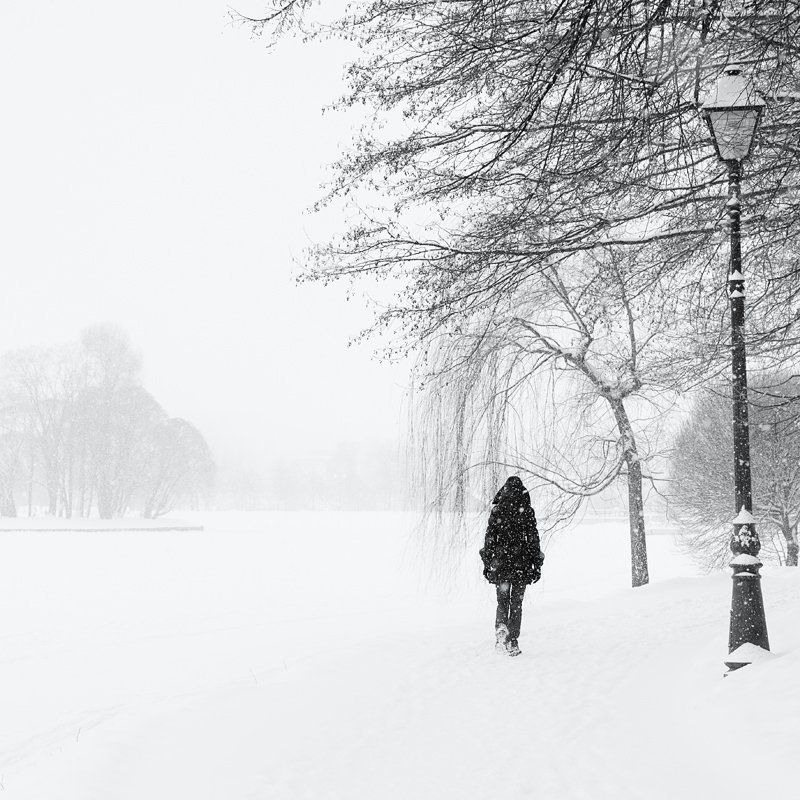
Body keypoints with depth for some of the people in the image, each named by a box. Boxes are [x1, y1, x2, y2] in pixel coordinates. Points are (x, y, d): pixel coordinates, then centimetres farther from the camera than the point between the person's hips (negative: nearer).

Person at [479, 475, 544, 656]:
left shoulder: (497, 511, -2)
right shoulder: (527, 511, -3)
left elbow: (490, 538, 0)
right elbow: (533, 538, -2)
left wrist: (487, 563, 7)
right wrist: (537, 565, 5)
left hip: (501, 562, 0)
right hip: (522, 563, 0)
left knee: (502, 601, 13)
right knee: (516, 603, 9)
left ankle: (501, 627, -13)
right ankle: (512, 643, 7)